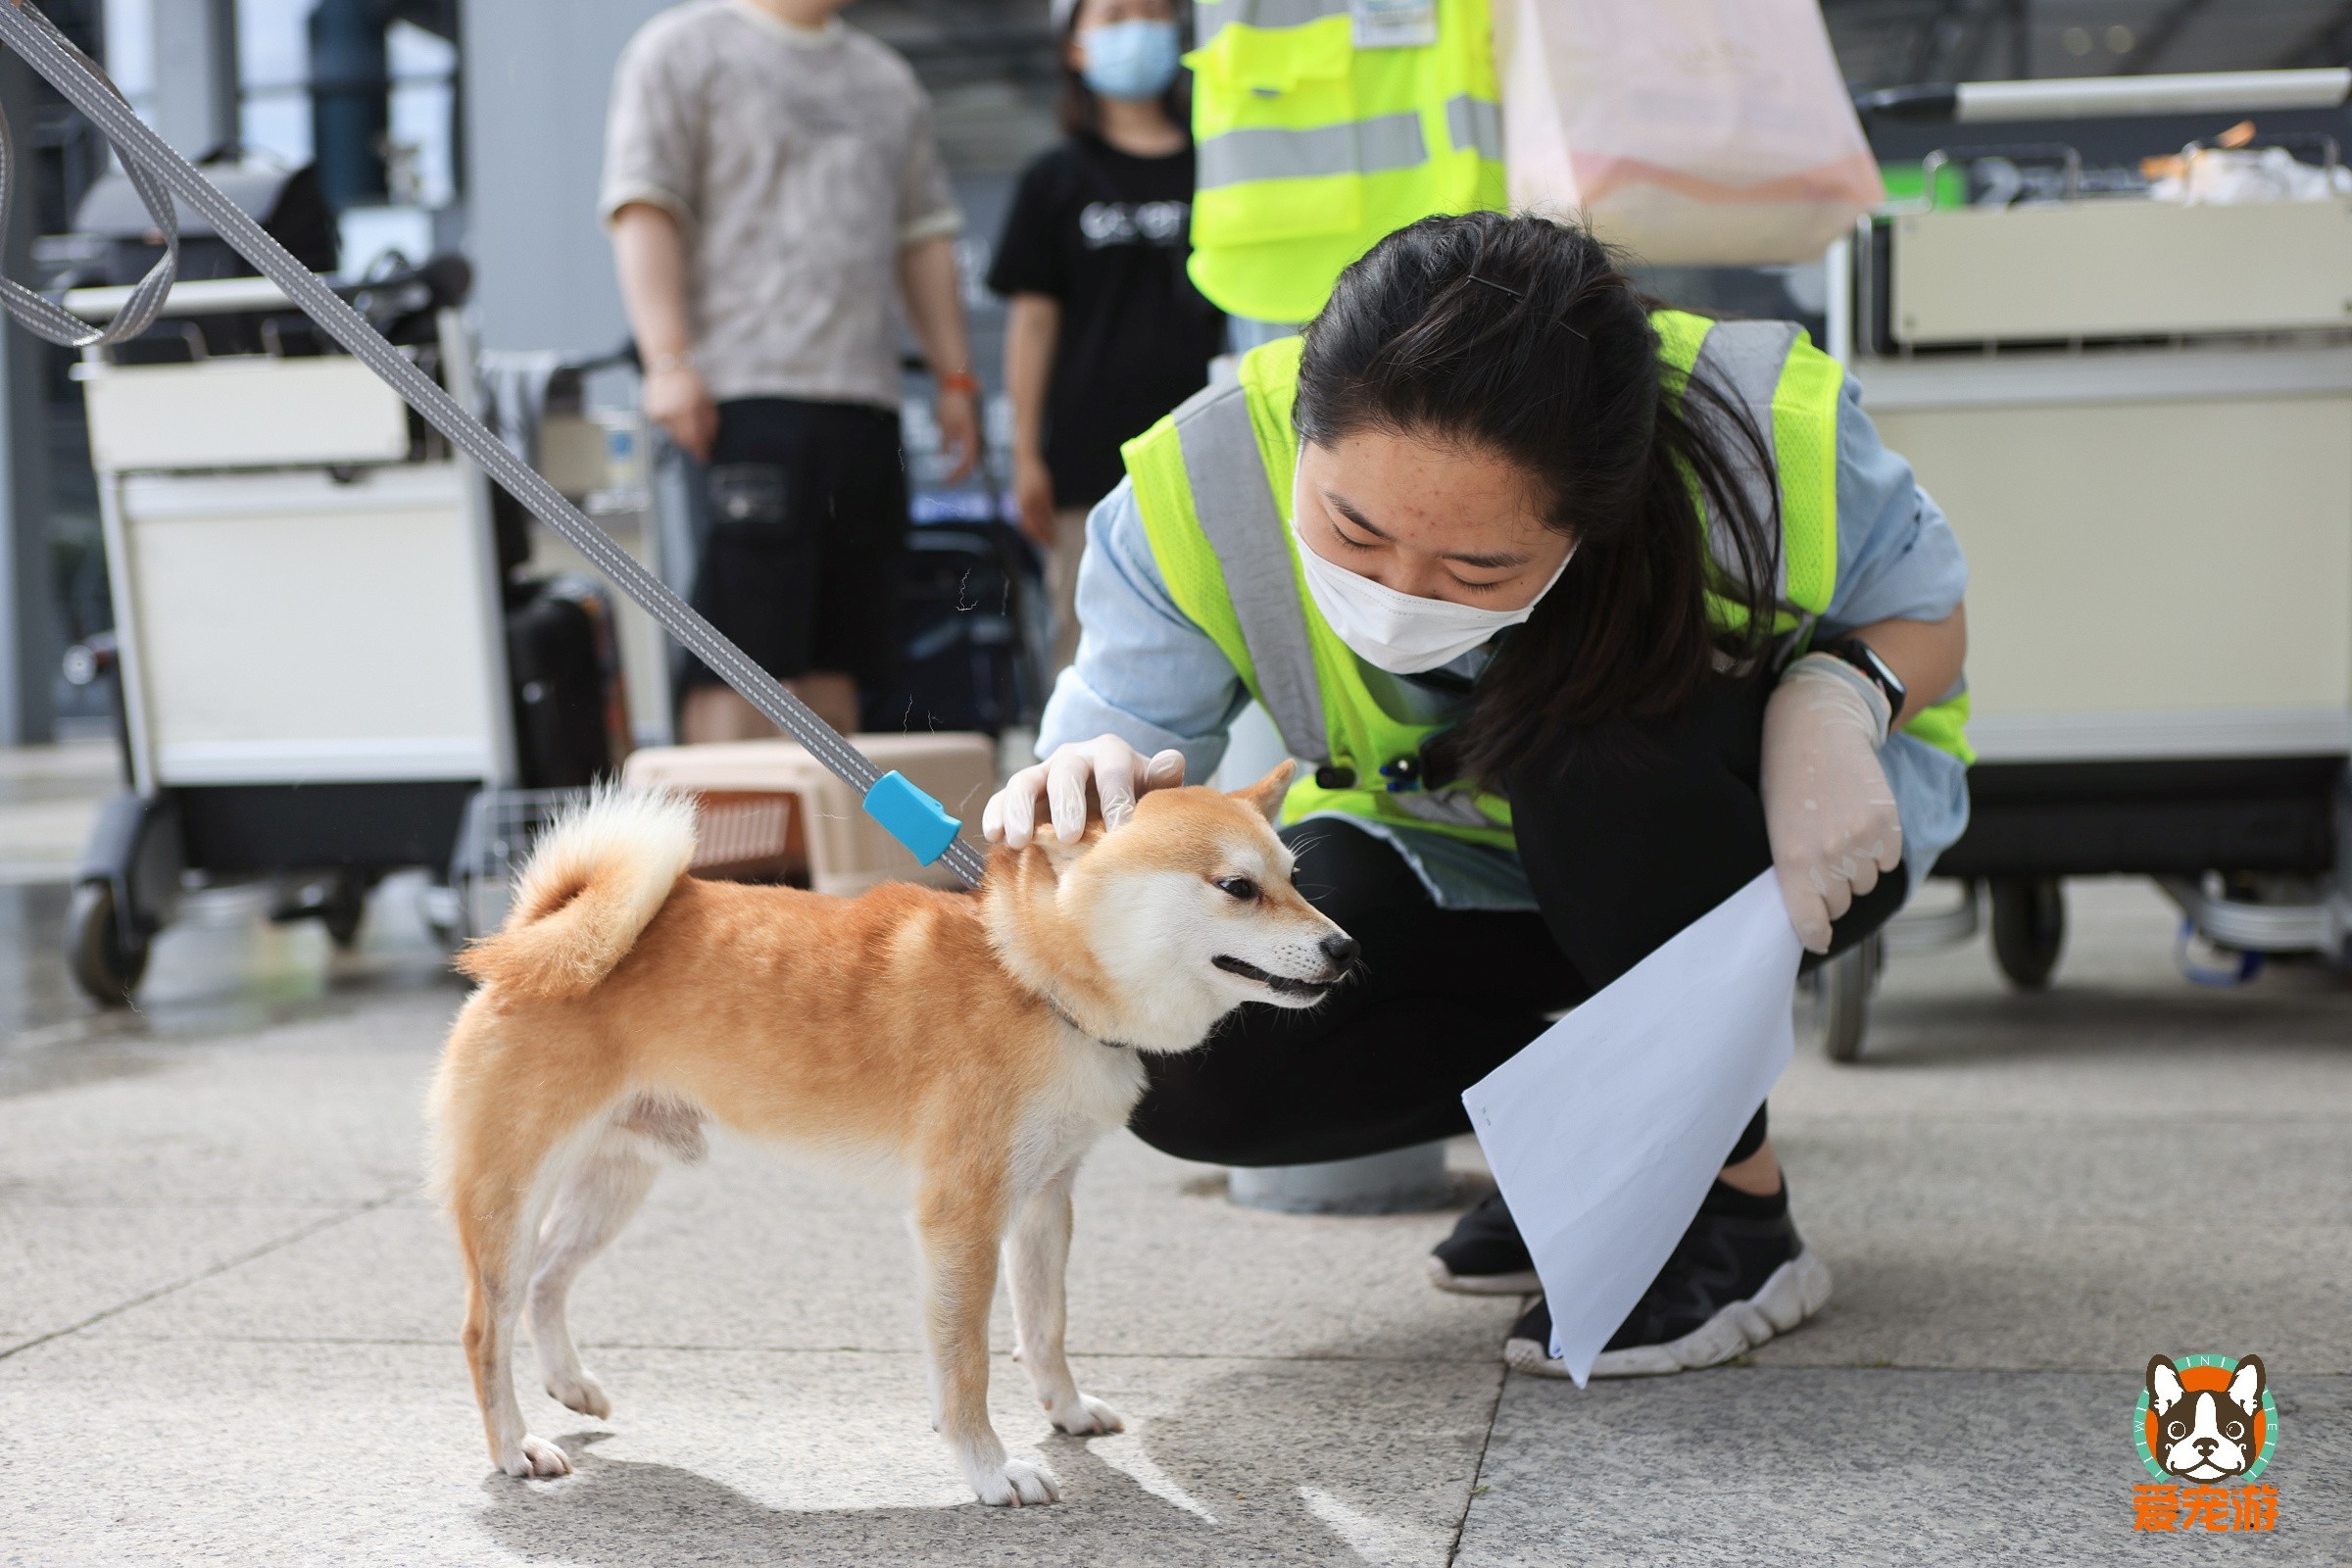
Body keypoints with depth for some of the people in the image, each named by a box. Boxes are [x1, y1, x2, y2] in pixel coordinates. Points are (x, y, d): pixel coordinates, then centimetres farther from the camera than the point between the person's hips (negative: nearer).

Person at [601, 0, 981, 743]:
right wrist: (668, 360, -16)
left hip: (865, 394, 6)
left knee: (838, 653, 6)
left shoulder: (887, 78, 23)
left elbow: (924, 235, 24)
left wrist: (955, 377, 16)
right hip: (745, 391, -6)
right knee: (743, 652, -10)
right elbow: (643, 211, -5)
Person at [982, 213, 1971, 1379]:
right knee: (1187, 1069, -22)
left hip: (1776, 844, -2)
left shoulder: (1765, 439, -32)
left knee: (1592, 721, -37)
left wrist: (1841, 691, -35)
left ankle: (1737, 1204, -16)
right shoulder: (1204, 490, -30)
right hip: (1450, 863, 2)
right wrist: (1079, 811, -52)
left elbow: (1926, 610, -11)